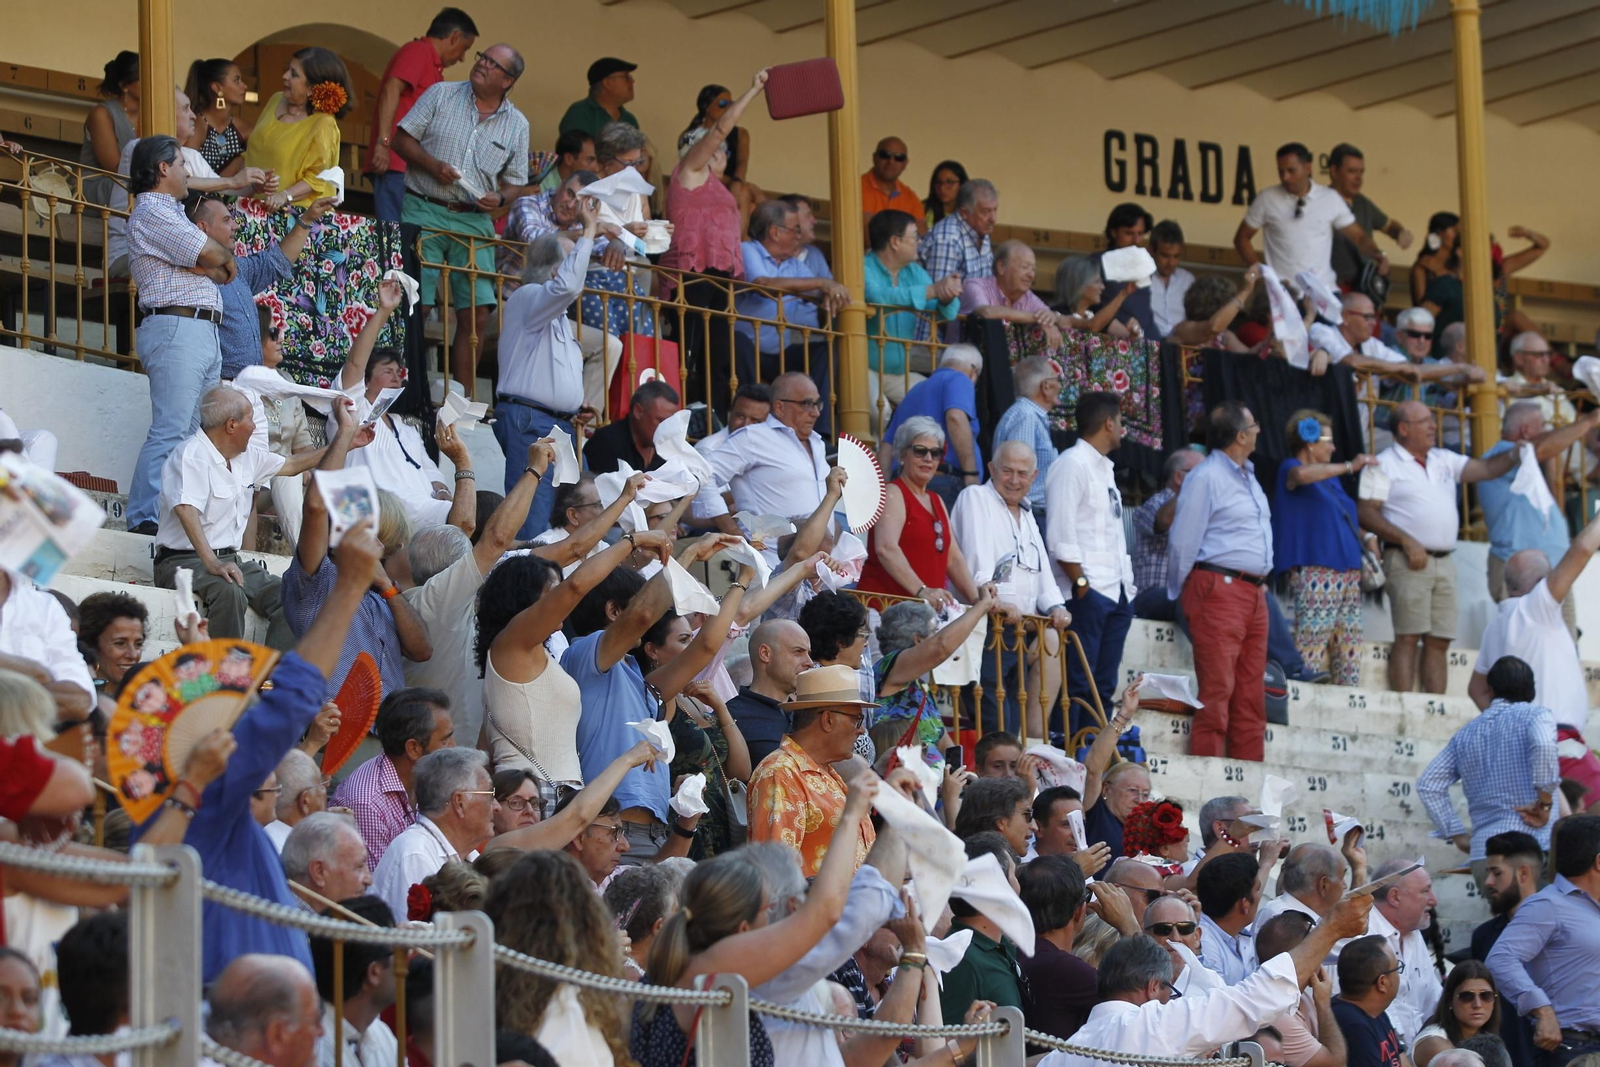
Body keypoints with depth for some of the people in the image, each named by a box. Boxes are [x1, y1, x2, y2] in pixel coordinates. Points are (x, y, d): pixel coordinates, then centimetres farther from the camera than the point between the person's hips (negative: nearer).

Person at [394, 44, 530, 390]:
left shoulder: (517, 125, 11)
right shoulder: (440, 95, 5)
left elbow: (514, 182, 15)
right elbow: (402, 140, 3)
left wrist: (500, 199, -7)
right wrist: (431, 165, -14)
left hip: (474, 220, 3)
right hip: (424, 210, -3)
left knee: (477, 313, -3)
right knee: (417, 306, -10)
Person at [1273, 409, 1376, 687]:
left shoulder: (1329, 477, 24)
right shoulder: (1289, 469, -1)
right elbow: (1301, 475, -26)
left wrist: (1367, 537, 9)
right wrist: (1350, 467, -20)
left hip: (1349, 573, 9)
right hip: (1315, 573, -9)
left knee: (1348, 649, 5)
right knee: (1312, 642, -14)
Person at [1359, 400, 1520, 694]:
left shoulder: (1444, 461, 19)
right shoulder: (1384, 465, -1)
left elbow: (1485, 469, 14)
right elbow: (1366, 512, -9)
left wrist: (1516, 454, -4)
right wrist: (1407, 541, -16)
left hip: (1444, 561, 6)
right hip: (1410, 561, -6)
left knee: (1439, 641, 4)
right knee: (1408, 638, -10)